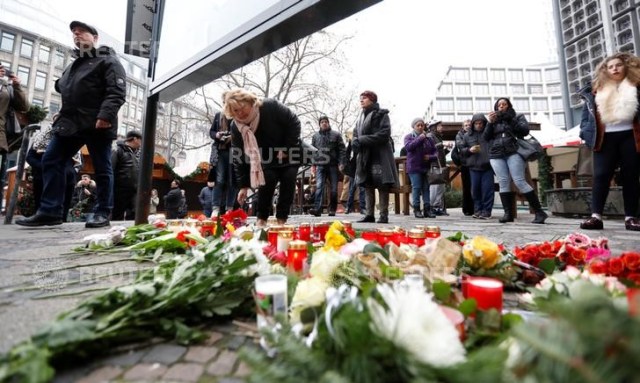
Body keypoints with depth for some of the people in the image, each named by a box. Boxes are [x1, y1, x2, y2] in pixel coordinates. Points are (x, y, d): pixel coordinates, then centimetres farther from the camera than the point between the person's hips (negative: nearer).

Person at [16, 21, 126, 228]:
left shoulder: (108, 60, 2)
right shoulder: (74, 65, 28)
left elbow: (117, 91, -13)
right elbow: (62, 87, 38)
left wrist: (106, 115, -26)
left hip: (98, 124, -8)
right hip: (70, 122, 9)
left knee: (102, 169, -3)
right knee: (50, 161, 4)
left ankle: (102, 213, 3)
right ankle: (50, 211, 8)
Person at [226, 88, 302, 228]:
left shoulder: (271, 106, -28)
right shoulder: (236, 127, -18)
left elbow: (294, 122, -20)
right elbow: (239, 157, -15)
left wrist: (286, 149, -23)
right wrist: (243, 185, -16)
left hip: (290, 152, -2)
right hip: (268, 158, 2)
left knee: (288, 184, -9)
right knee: (266, 182, -13)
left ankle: (281, 219, 1)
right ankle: (261, 219, 3)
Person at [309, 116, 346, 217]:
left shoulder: (336, 135, 9)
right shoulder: (315, 136, 16)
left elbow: (341, 149, 3)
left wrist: (341, 163, -8)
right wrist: (313, 164, 4)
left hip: (333, 165, -1)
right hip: (320, 165, 1)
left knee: (334, 188, 3)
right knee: (319, 187, -13)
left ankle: (332, 210, 13)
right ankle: (317, 209, -19)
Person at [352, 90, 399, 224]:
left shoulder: (381, 114, -1)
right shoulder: (361, 117, 20)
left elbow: (384, 134, -13)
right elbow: (356, 134, 19)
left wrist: (362, 140, -17)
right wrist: (355, 141, -6)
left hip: (380, 155, -6)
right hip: (365, 156, 7)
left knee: (382, 185, -6)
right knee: (368, 185, 5)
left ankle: (384, 215, -1)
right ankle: (370, 214, 11)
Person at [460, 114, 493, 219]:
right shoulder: (467, 135, 10)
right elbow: (461, 150, 12)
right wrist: (469, 150, -5)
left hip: (488, 166, -2)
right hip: (474, 167, 2)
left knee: (487, 189, -3)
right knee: (475, 189, 5)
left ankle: (486, 211, 4)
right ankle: (477, 210, 17)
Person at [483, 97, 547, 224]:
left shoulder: (517, 116, 15)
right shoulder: (494, 121, 20)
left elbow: (525, 130, -1)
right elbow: (486, 137, 10)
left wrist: (510, 119, -6)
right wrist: (490, 123, -2)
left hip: (513, 153, -2)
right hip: (496, 155, 3)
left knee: (520, 181, -12)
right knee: (503, 183, -7)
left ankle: (539, 211, -4)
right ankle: (508, 213, -7)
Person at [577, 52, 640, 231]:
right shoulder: (596, 90, 12)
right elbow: (587, 113, 11)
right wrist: (586, 132, -1)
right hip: (605, 138, 0)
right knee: (601, 176, -6)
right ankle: (596, 216, -8)